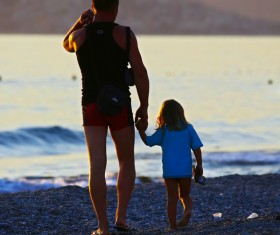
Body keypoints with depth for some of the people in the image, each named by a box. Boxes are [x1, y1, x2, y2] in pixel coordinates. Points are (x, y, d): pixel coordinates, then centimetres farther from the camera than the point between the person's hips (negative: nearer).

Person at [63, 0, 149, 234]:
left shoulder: (79, 35, 0)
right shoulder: (124, 34, -6)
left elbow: (67, 45, 27)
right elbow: (140, 72, -8)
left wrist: (79, 22, 10)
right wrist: (144, 107, 2)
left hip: (92, 107, 1)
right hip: (120, 107, -1)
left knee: (97, 166, -4)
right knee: (127, 162, 16)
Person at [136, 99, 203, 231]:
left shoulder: (163, 132, -1)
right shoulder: (188, 129, 1)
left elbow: (148, 141, 8)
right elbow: (197, 148, 0)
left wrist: (141, 130, 20)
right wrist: (199, 165, 7)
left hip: (169, 171, -1)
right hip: (186, 169, 1)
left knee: (172, 198, 6)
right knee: (185, 195, 16)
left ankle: (173, 225, 3)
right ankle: (188, 210, -15)